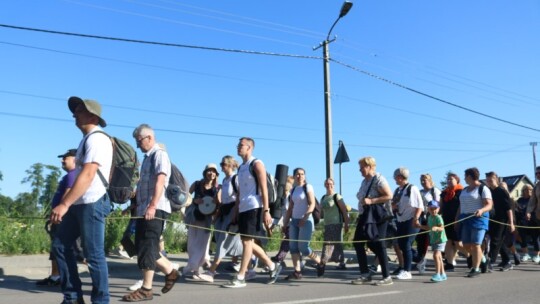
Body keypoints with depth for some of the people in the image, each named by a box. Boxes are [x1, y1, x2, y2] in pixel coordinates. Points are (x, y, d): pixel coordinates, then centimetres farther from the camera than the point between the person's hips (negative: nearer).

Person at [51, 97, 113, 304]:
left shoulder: (97, 139, -12)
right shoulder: (88, 139, 18)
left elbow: (87, 175, -22)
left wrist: (64, 204, -24)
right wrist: (67, 204, 18)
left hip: (92, 203, -10)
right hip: (79, 203, 10)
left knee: (94, 255, -3)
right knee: (60, 245, 11)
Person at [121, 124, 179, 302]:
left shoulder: (160, 154, -7)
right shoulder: (147, 157, 21)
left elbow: (160, 181, -20)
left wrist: (153, 206, -30)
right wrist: (136, 205, 23)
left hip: (155, 209, -10)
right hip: (144, 209, 10)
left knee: (147, 247, -7)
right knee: (141, 246, 11)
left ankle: (146, 289, 0)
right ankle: (170, 271, 23)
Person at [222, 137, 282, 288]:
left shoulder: (256, 164, -6)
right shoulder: (241, 167, 19)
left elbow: (264, 189, -12)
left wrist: (266, 211, -18)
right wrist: (235, 212, 17)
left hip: (254, 208, -9)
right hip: (243, 209, 9)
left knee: (247, 241, -7)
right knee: (247, 242, 10)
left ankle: (240, 278, -2)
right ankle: (273, 266, 22)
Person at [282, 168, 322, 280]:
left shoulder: (308, 187, -3)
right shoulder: (293, 190, 14)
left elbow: (312, 204, -12)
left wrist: (304, 218, -22)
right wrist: (285, 223, 11)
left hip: (306, 221, -6)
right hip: (294, 221, 6)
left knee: (303, 247, -9)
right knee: (293, 246, -3)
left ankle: (320, 262, 13)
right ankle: (297, 272, -2)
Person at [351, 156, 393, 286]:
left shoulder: (378, 179, -10)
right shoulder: (365, 181, 15)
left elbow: (389, 196, -19)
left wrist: (371, 201, -22)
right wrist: (360, 216, 17)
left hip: (376, 217, -9)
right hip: (365, 216, 9)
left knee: (377, 245, -7)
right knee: (358, 243, 6)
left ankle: (387, 277, 2)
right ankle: (365, 274, 14)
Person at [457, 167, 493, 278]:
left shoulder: (483, 189, -4)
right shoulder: (464, 190, 18)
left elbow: (489, 205, -12)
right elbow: (460, 206, 19)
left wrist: (481, 210, -31)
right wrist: (457, 218, 12)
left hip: (478, 218, -7)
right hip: (465, 219, 7)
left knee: (475, 244, -8)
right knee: (466, 244, 6)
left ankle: (476, 269, 0)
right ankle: (482, 259, 29)